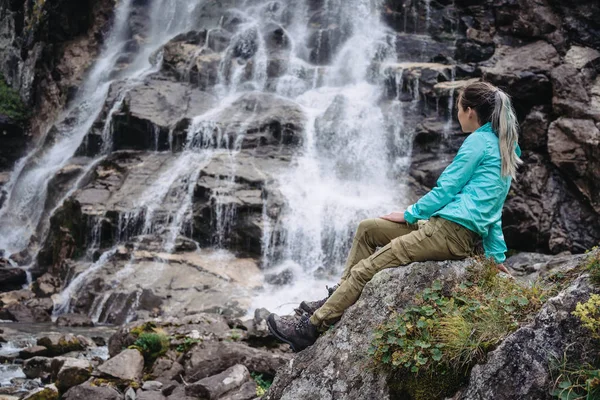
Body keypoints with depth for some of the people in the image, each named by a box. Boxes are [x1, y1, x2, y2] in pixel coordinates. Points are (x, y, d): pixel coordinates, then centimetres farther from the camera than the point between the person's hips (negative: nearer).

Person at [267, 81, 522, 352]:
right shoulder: (503, 146, 19)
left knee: (365, 270, -11)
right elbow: (491, 207, 21)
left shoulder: (479, 141, -10)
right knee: (367, 229, 14)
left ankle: (308, 329, -8)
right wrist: (497, 254, 23)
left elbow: (446, 189, -10)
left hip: (449, 232, -10)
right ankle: (338, 299, 13)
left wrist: (410, 215, 2)